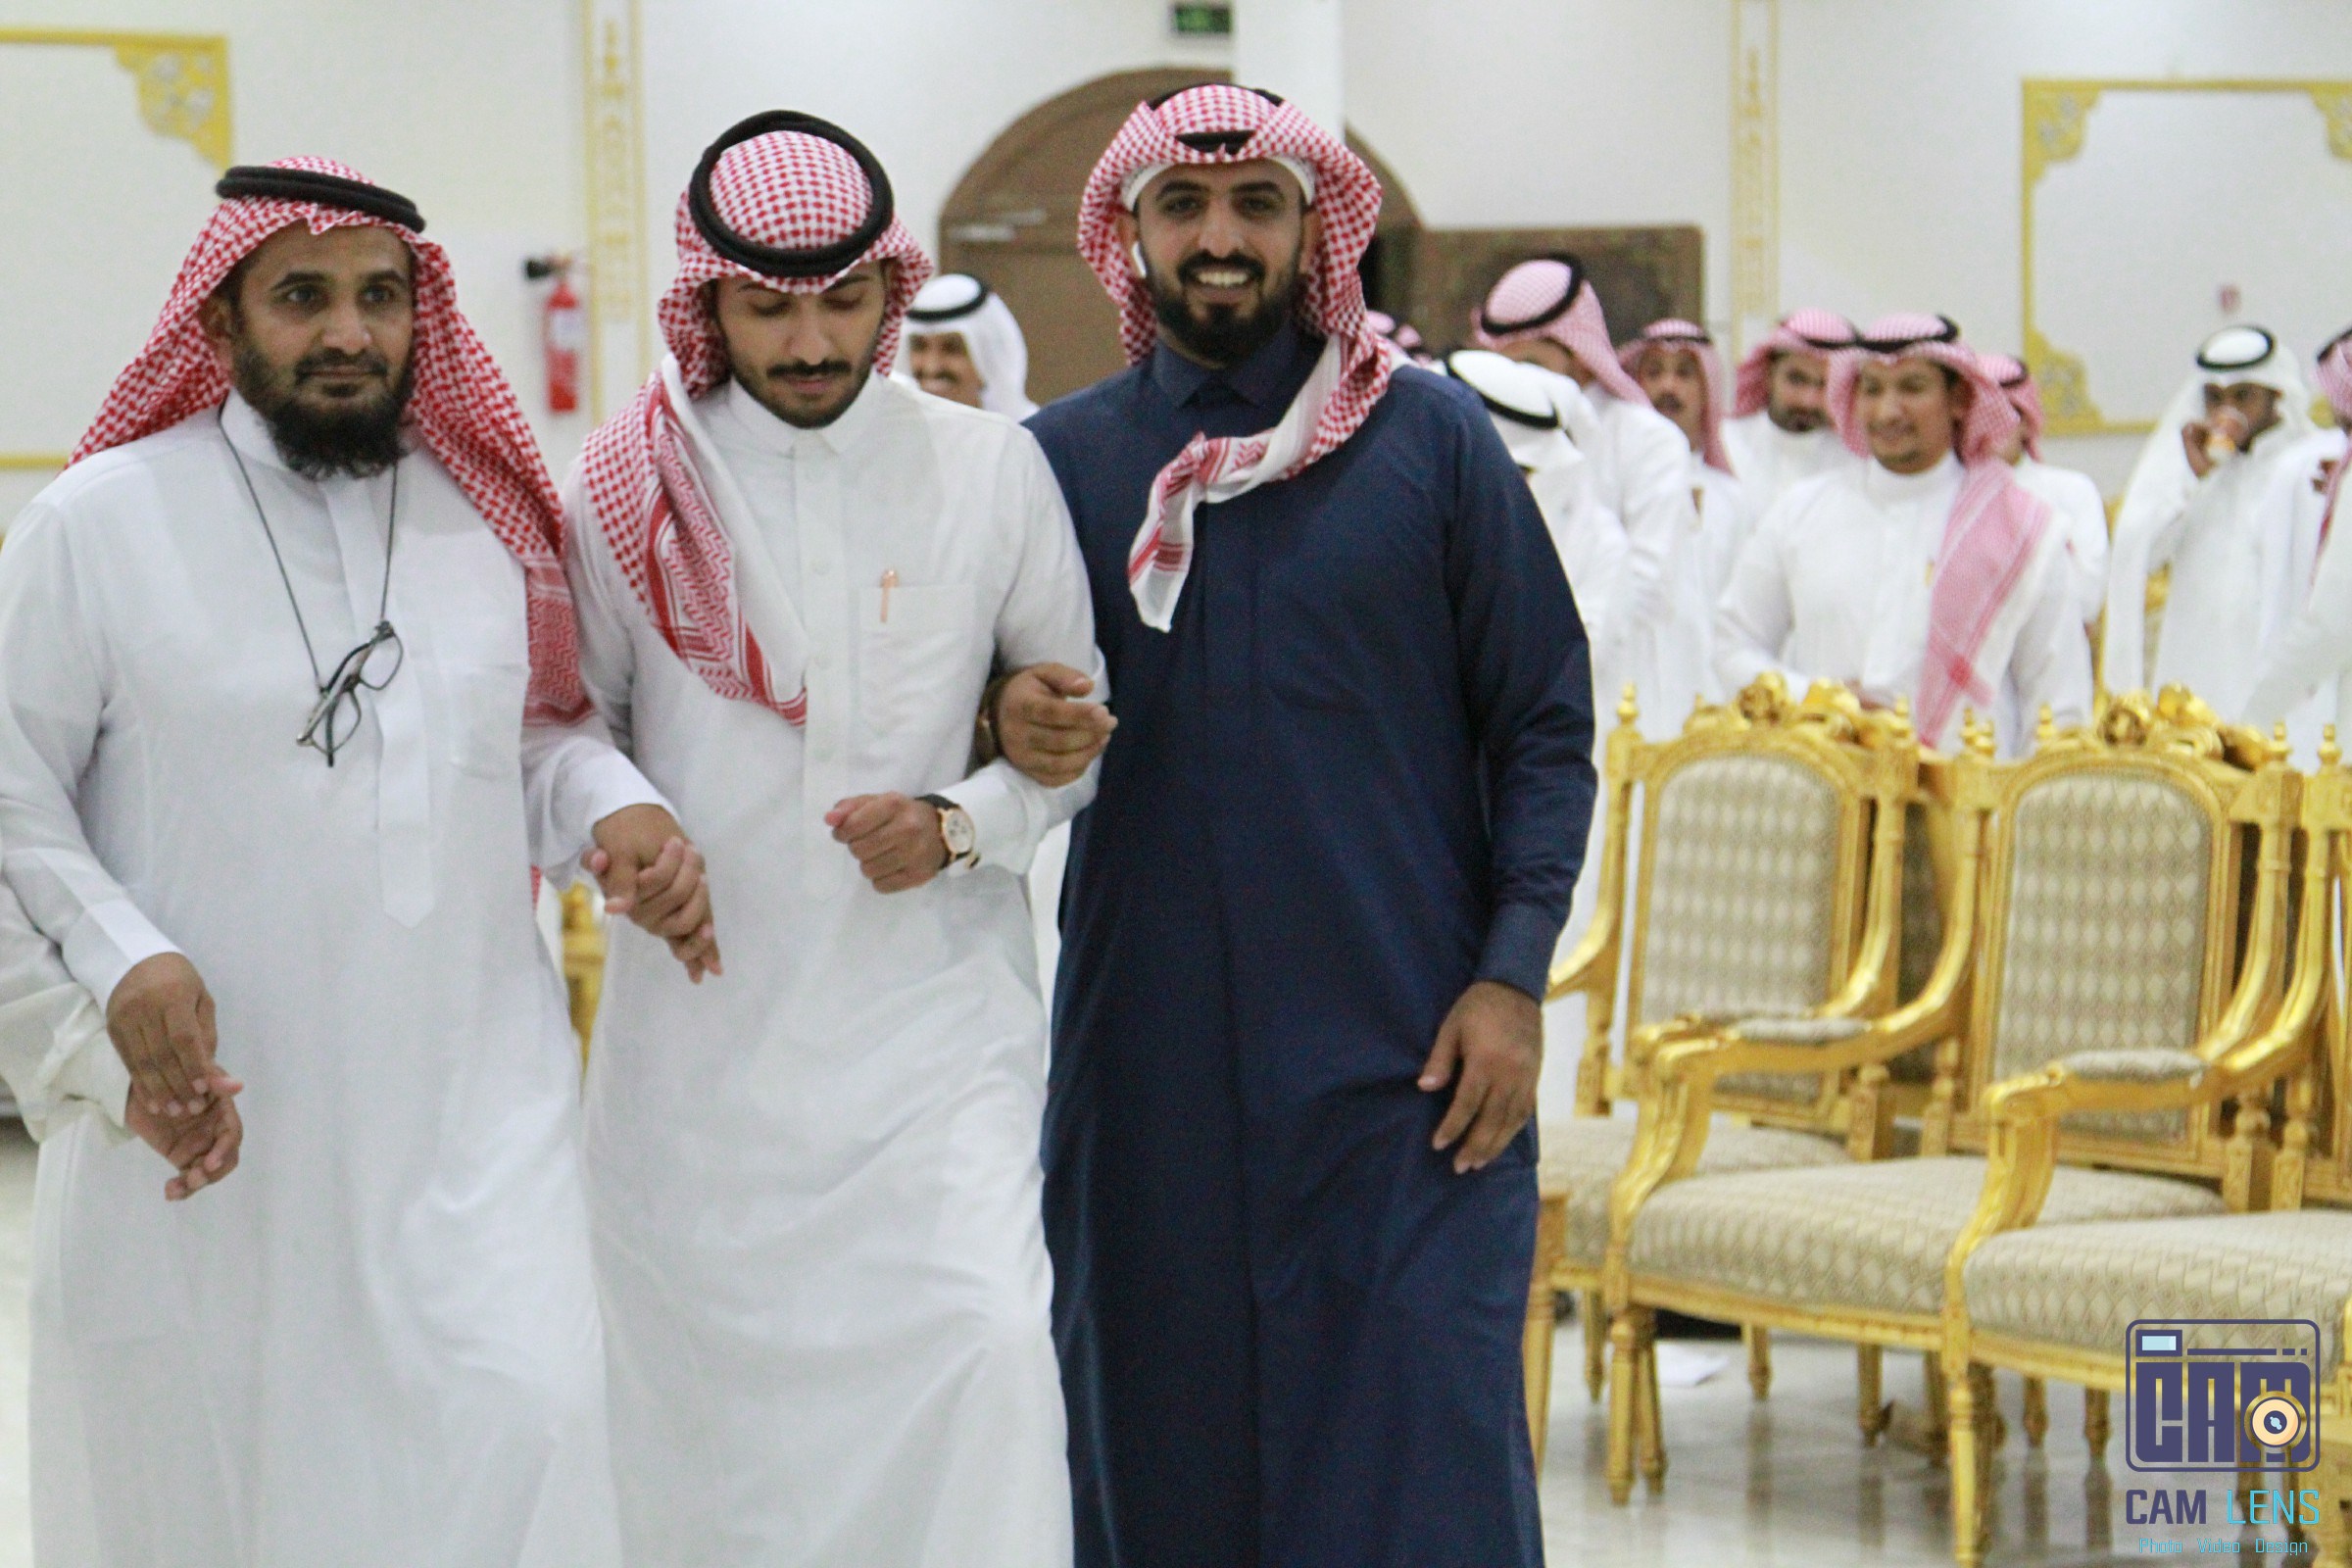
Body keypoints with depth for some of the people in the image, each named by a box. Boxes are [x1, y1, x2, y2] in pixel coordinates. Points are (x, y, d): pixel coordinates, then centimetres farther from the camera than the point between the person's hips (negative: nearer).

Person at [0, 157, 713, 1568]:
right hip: (205, 1112, -2)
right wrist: (120, 961, -15)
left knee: (521, 1422, -11)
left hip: (471, 1102, 2)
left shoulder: (493, 515, 9)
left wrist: (614, 812, 0)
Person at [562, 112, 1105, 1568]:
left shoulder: (990, 470, 2)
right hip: (701, 1019, 1)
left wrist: (962, 826, -7)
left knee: (986, 1340, -15)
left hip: (934, 1012, 0)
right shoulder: (628, 484, 1)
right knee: (707, 1379, 5)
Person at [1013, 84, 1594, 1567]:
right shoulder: (1063, 459, 6)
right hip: (1146, 1047, 2)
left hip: (1399, 1054, -2)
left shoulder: (1433, 438, 2)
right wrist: (1011, 733, -9)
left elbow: (1546, 723, 3)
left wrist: (1512, 974, -6)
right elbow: (981, 718, 14)